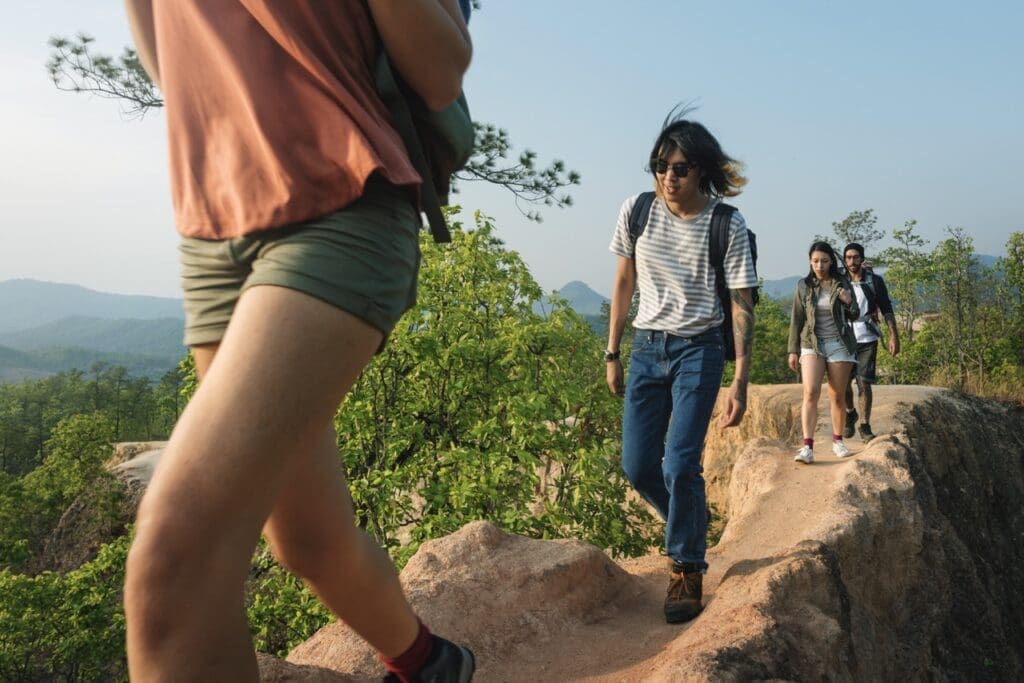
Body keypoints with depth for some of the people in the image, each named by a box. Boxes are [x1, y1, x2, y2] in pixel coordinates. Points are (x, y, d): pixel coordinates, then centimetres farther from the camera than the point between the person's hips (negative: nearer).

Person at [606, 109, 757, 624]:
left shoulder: (727, 226, -11)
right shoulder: (636, 211, -2)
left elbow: (742, 307, -9)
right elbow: (624, 284, 7)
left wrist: (740, 382, -15)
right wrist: (613, 354, 8)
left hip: (698, 350, -4)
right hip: (647, 348, 4)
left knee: (680, 465, -11)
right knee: (637, 466, 5)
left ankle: (687, 570, 10)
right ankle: (691, 528, 34)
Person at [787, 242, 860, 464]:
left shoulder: (842, 284, 3)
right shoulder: (804, 286, 2)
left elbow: (854, 316, 9)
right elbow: (796, 320, 6)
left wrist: (849, 303, -14)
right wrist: (793, 350, 3)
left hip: (839, 344, 1)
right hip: (812, 344, -1)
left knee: (837, 396, 6)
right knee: (810, 392, -15)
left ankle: (837, 440, 22)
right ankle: (807, 446, -19)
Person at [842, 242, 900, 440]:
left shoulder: (875, 281, 1)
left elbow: (887, 310, 3)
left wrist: (894, 336, -4)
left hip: (867, 339, -1)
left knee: (864, 383, -3)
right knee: (843, 382, 1)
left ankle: (865, 426, 7)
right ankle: (850, 413, 29)